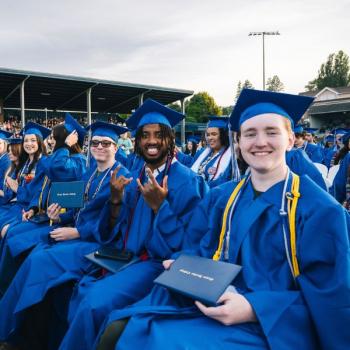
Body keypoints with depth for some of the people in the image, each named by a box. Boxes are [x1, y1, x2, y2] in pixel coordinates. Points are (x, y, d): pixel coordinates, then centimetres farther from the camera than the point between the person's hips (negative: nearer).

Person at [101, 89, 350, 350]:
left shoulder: (321, 210, -8)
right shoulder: (219, 198, 9)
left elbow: (329, 299, -10)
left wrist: (253, 309, -22)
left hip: (270, 327, -4)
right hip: (210, 304, 5)